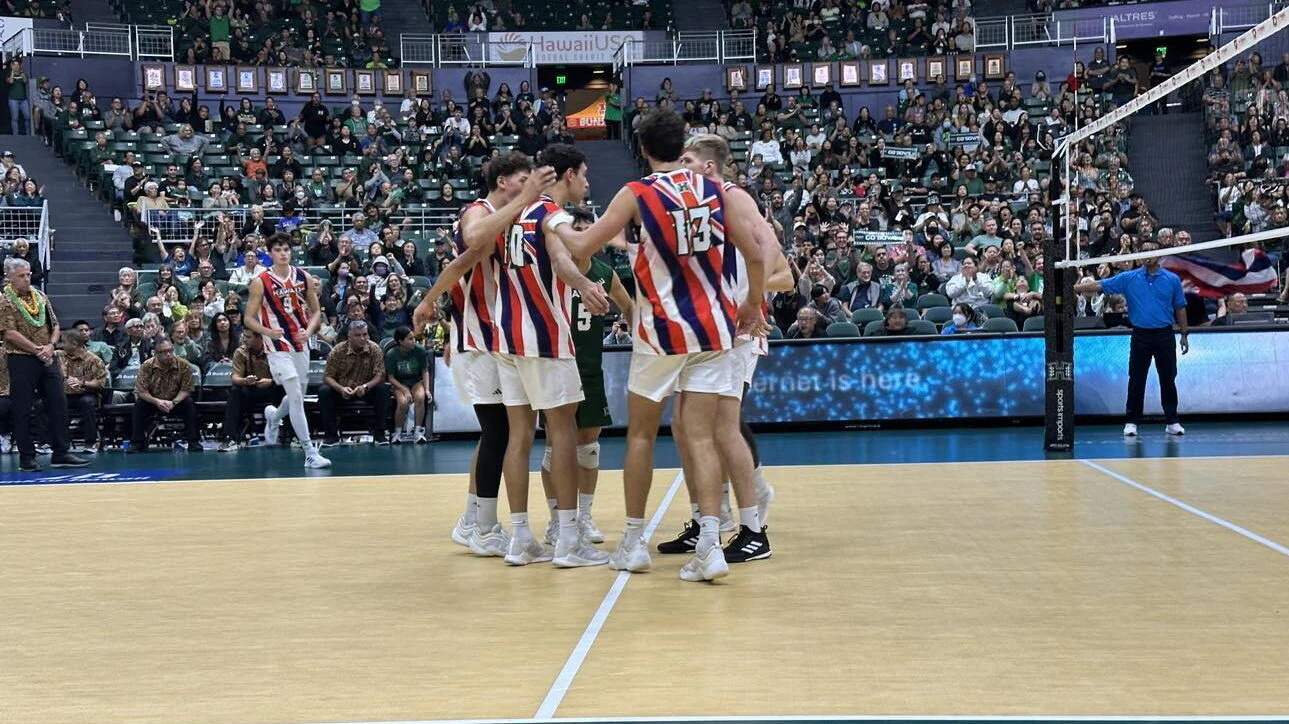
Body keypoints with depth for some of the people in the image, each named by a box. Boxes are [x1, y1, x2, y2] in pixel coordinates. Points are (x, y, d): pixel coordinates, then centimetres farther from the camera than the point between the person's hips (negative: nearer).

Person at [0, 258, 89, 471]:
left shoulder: (40, 297, 12)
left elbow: (55, 326, 15)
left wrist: (50, 346, -4)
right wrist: (36, 349, -15)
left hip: (47, 359, 6)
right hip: (20, 360, -6)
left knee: (58, 405, 4)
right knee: (22, 411, 0)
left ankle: (60, 453, 10)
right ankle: (27, 457, 7)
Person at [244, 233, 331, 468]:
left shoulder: (304, 278, 1)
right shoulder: (260, 282, -10)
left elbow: (316, 311, 10)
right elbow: (249, 318, -6)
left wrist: (309, 331, -10)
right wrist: (269, 332, -24)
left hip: (300, 344, 5)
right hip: (278, 347, -5)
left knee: (298, 396, 17)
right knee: (296, 397, -13)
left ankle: (273, 417, 50)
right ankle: (310, 453, -11)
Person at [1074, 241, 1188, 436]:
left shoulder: (1172, 279, 3)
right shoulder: (1129, 278, 1)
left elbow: (1180, 308, 8)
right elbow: (1099, 285, -4)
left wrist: (1184, 334, 6)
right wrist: (1074, 288, -15)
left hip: (1164, 334, 0)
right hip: (1140, 335, 0)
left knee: (1168, 380, 5)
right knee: (1136, 381, 2)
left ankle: (1172, 422, 14)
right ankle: (1132, 422, 8)